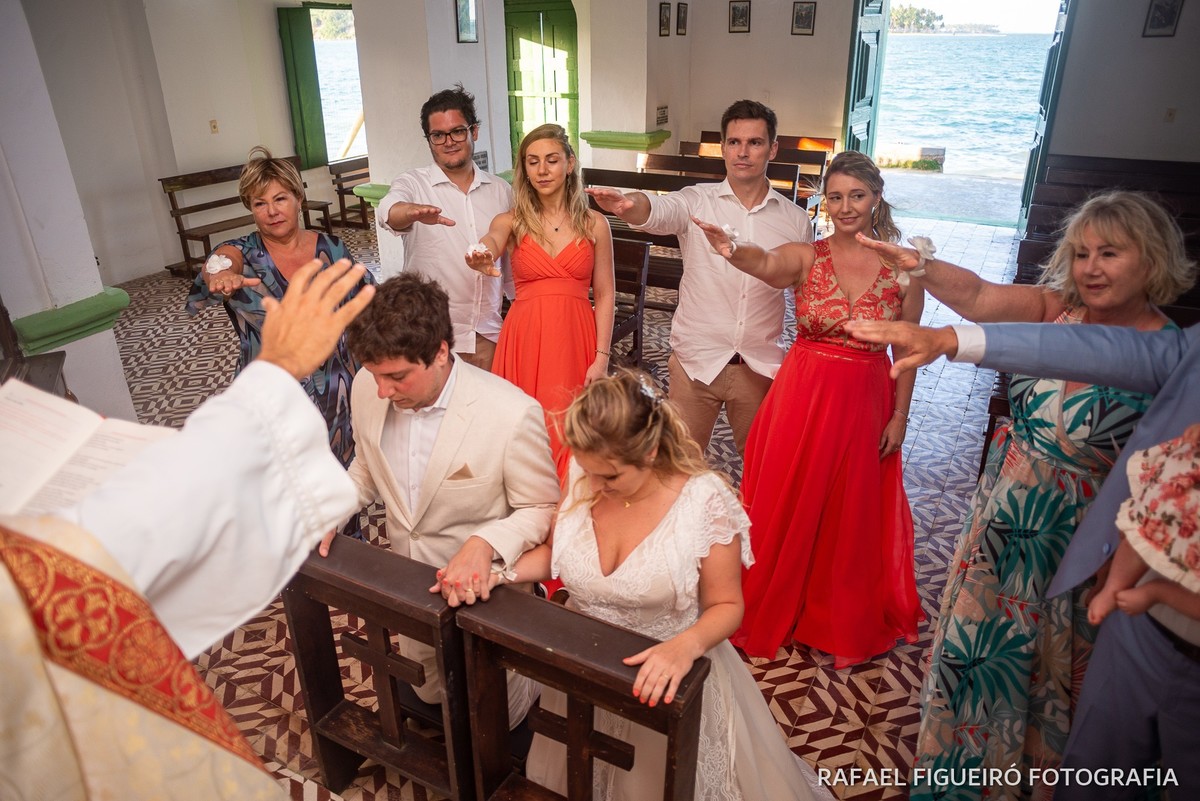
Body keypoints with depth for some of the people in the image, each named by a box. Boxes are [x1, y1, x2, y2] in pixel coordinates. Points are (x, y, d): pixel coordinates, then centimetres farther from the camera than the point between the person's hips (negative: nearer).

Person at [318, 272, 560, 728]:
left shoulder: (513, 415, -32)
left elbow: (541, 510, -19)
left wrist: (485, 545, -37)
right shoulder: (368, 389, -15)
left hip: (483, 594, -4)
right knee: (428, 699, 30)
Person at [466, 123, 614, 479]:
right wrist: (480, 257, -46)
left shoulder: (594, 224, 3)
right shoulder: (511, 221, 2)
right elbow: (488, 244, -21)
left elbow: (605, 294, 3)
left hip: (575, 340, 0)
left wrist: (601, 357, -5)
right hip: (525, 340, 0)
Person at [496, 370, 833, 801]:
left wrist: (686, 646, -34)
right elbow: (554, 551, 4)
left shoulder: (705, 500, -25)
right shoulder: (582, 477, -13)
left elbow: (726, 605, -14)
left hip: (665, 678, -4)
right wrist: (501, 574, -13)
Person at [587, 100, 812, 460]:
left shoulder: (796, 220, 2)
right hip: (696, 361, -1)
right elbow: (658, 210, -26)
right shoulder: (697, 201, -4)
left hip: (761, 366, 2)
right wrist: (629, 204, -49)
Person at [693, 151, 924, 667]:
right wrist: (733, 250, -52)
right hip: (802, 397, -1)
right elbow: (766, 264, -30)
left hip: (867, 403, 1)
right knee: (785, 508, 10)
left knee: (851, 517, 15)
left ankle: (845, 626, 40)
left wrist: (900, 416, 2)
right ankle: (769, 612, 36)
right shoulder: (806, 258, -7)